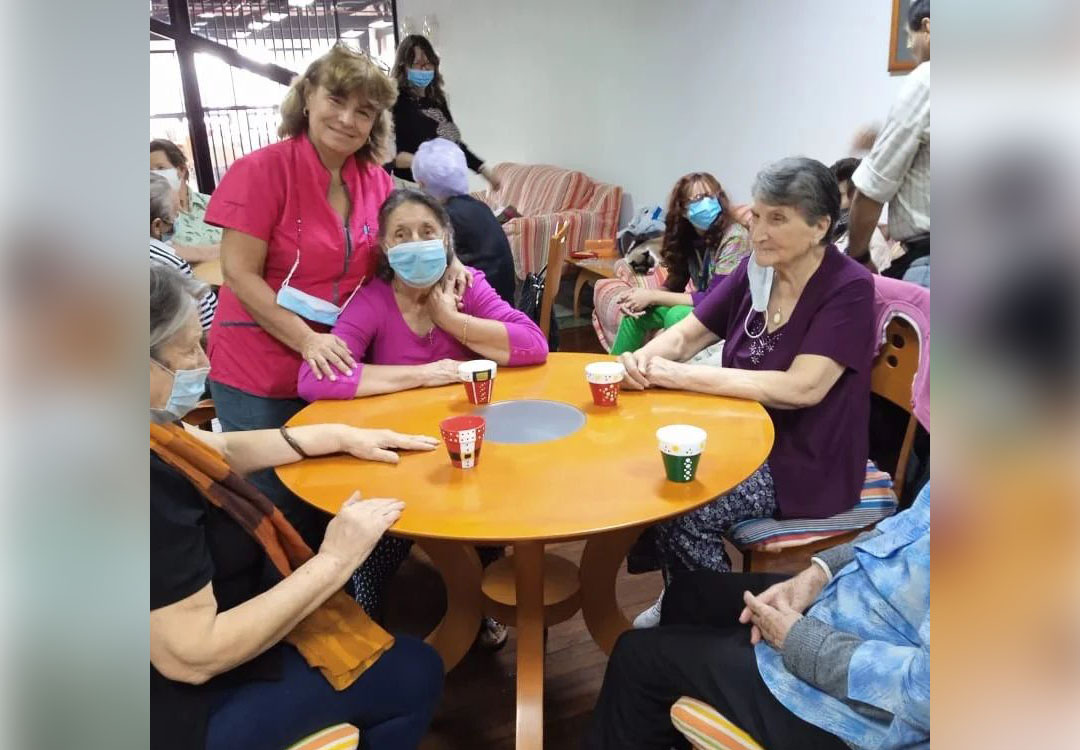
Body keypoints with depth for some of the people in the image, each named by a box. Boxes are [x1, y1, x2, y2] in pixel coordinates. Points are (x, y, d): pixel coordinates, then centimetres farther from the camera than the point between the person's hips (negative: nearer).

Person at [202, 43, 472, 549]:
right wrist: (307, 340, -24)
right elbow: (239, 274, -16)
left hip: (337, 369, 5)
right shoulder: (263, 170, -14)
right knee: (279, 509, 11)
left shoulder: (375, 181, 1)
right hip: (259, 374, -5)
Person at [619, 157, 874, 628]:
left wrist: (684, 376, -30)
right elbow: (687, 334, 3)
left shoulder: (849, 289, -18)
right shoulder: (756, 270, 0)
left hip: (806, 464, -6)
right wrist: (642, 359, -21)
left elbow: (801, 388, -28)